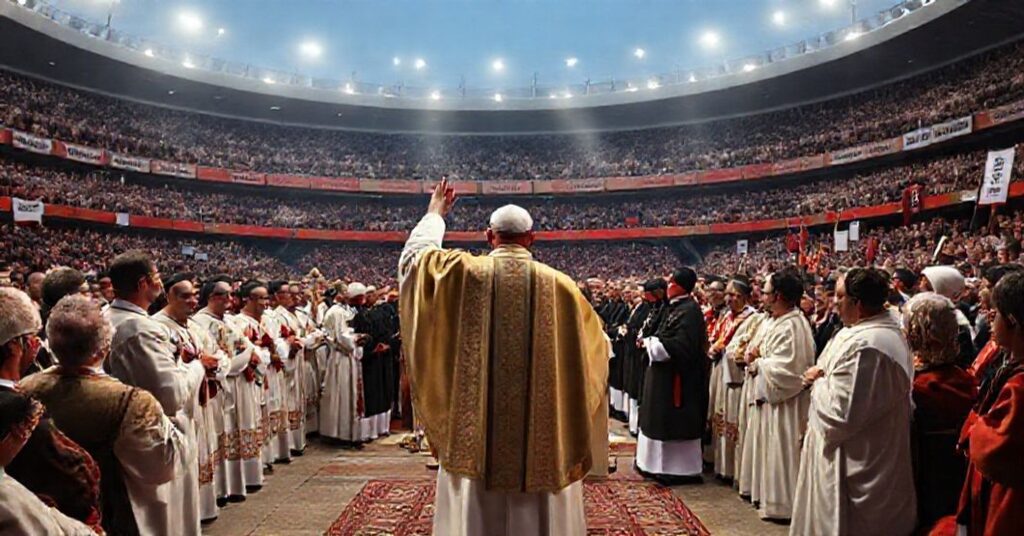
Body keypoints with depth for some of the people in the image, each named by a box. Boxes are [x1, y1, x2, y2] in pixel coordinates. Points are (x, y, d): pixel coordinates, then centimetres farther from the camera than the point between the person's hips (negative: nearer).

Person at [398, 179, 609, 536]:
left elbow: (415, 254, 13)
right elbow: (594, 346, 8)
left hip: (475, 424, 0)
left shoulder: (464, 272, -6)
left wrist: (435, 214, 28)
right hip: (542, 432, 1)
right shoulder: (558, 285, -4)